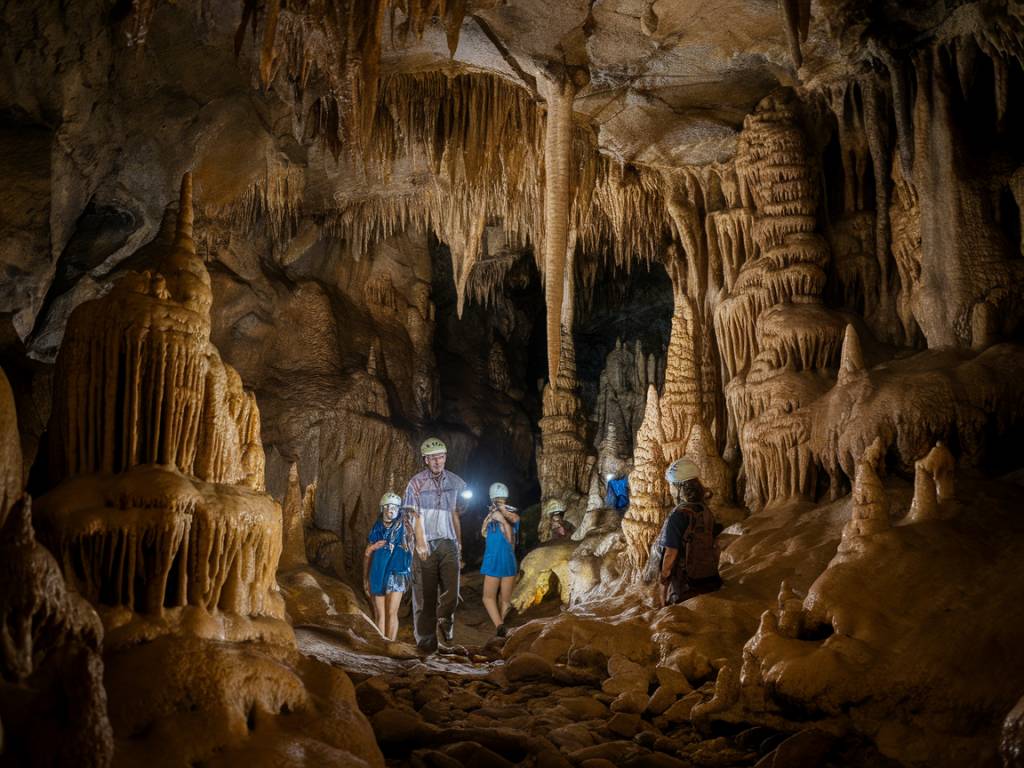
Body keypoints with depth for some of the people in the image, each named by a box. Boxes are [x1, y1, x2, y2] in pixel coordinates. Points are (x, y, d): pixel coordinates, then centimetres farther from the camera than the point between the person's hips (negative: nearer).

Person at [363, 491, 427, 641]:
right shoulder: (376, 529, 8)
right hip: (377, 574, 3)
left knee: (391, 613, -11)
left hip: (396, 574, -3)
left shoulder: (404, 523, -1)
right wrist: (365, 579, 11)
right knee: (380, 615, 5)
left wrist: (420, 542, 3)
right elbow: (367, 555, 13)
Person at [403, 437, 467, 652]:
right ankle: (426, 640, 13)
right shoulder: (416, 483, -2)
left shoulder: (455, 482, 9)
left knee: (451, 592, -3)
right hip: (425, 545, -2)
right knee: (425, 596, 1)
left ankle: (445, 619, 30)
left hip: (448, 544, 3)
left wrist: (459, 546, 16)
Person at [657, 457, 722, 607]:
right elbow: (710, 546, 11)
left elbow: (670, 554, -18)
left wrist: (663, 588, -10)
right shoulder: (705, 510, 3)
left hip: (685, 587, -7)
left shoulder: (678, 516, -20)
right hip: (709, 581, 7)